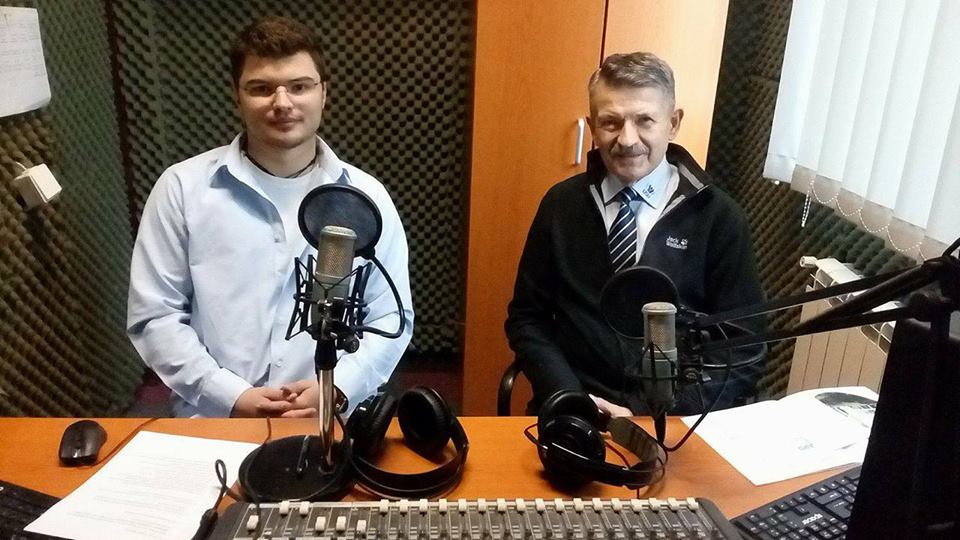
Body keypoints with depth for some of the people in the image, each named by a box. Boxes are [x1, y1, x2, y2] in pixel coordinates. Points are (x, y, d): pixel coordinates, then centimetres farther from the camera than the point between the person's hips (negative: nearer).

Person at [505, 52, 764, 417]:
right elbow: (527, 317, 7)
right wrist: (569, 398, -9)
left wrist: (648, 417, -12)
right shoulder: (562, 204, 4)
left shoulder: (719, 218, -1)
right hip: (573, 414, 1)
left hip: (673, 425, 0)